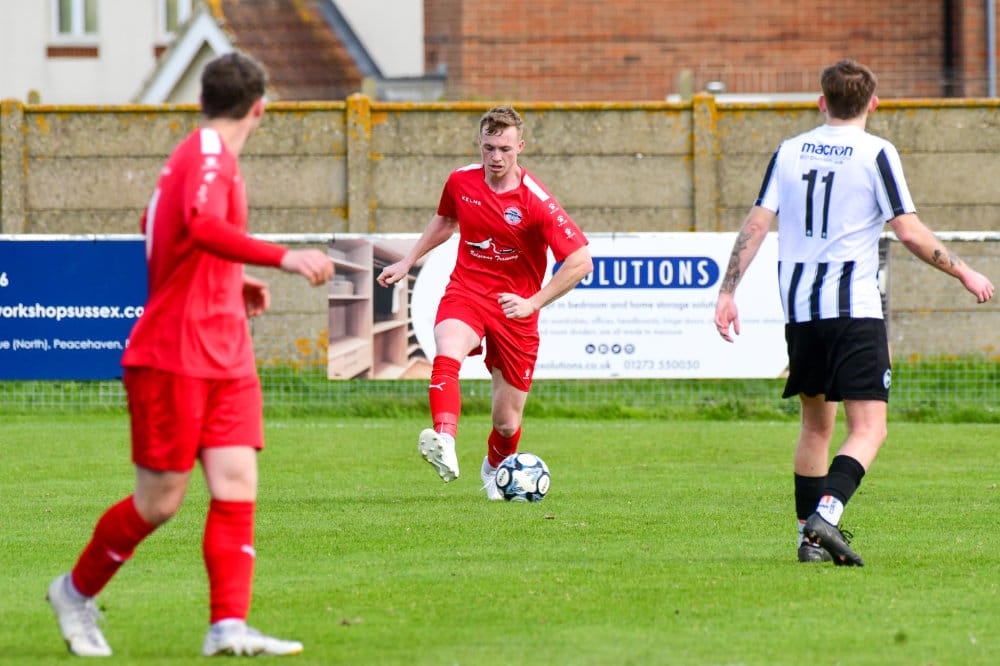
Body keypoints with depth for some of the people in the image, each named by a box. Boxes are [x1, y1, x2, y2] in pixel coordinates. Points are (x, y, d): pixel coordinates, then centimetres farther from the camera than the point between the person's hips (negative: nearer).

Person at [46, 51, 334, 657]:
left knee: (237, 485, -5)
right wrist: (283, 258, -41)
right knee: (160, 502, 0)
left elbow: (158, 228, 32)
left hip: (226, 357, 9)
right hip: (174, 356, -9)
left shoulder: (207, 156, 15)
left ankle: (230, 626, -12)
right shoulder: (209, 156, -14)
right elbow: (200, 226, -35)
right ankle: (77, 592, 21)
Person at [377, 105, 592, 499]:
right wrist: (406, 263, 22)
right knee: (447, 354, -35)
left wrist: (532, 303, -22)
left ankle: (495, 467, 41)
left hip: (514, 308, -2)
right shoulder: (461, 181, -1)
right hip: (465, 292, 2)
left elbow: (580, 262, -17)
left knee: (507, 421, 5)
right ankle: (444, 445, -55)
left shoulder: (535, 202, -16)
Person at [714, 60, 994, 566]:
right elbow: (910, 233, -8)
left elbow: (756, 225, 5)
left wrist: (727, 292, 8)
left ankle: (810, 535, 17)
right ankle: (826, 514, -29)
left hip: (799, 309, 5)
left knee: (816, 423, 18)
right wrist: (964, 274, 3)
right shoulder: (877, 154, -4)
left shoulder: (789, 152, 9)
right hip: (854, 307, -5)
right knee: (868, 429, -7)